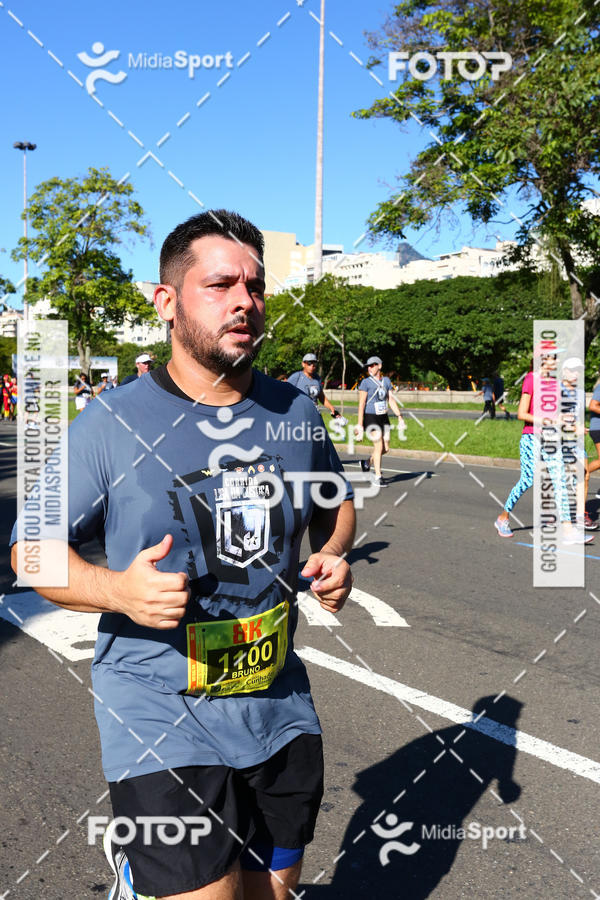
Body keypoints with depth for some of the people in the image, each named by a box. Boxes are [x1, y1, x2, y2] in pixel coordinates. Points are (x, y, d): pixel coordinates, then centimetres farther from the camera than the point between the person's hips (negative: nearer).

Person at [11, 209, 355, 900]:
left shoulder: (294, 412, 1)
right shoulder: (113, 423, -11)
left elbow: (336, 504, 17)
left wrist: (333, 556, -4)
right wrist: (116, 590, -22)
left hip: (281, 708, 5)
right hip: (160, 719, -4)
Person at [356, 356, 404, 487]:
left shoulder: (386, 380, 9)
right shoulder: (366, 382, -8)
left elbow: (391, 400, 10)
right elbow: (361, 404, -10)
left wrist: (400, 416, 2)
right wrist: (360, 424, -14)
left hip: (384, 418, 6)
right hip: (371, 418, -6)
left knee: (386, 448, 6)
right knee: (379, 446, -10)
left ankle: (367, 462, 30)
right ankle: (378, 476, 1)